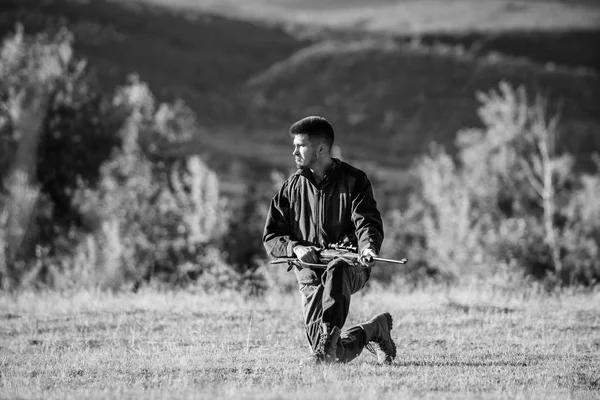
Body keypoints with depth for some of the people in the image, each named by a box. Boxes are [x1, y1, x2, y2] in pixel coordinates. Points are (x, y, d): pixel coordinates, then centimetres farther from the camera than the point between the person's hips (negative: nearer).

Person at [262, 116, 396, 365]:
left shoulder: (354, 180, 1)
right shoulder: (292, 188, 8)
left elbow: (368, 223, -11)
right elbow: (271, 238, 8)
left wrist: (368, 247, -33)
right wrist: (295, 248, -14)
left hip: (351, 267, -3)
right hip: (310, 273, 3)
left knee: (336, 271, -42)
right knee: (337, 356, -8)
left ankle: (328, 343, -39)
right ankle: (373, 330, 24)